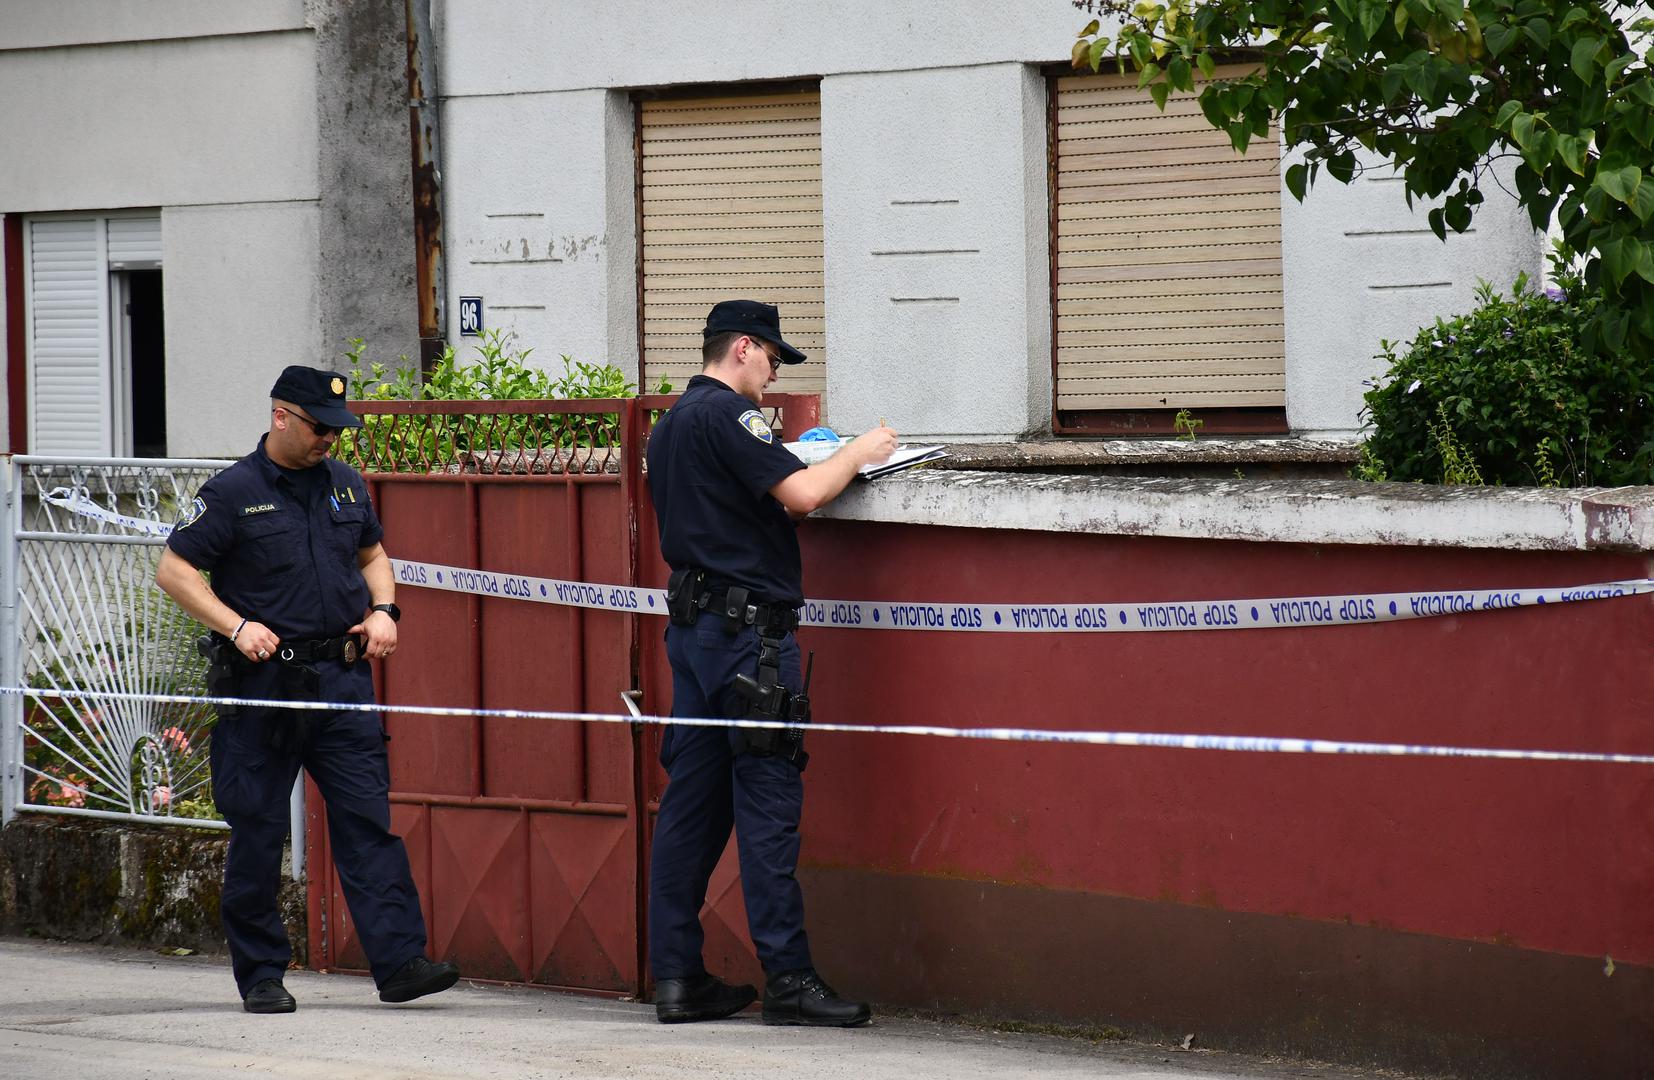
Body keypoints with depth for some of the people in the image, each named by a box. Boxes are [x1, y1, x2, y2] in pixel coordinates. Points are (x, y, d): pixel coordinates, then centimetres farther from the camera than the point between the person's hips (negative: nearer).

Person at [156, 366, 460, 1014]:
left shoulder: (346, 486, 11)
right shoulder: (233, 492, -4)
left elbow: (372, 554, 27)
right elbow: (173, 571, -4)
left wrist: (382, 610, 8)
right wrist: (236, 627, -14)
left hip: (341, 674, 4)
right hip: (262, 682, -4)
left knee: (368, 818, -4)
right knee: (257, 832, 2)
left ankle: (399, 960, -8)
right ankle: (260, 975, 11)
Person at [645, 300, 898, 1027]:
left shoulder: (670, 426, 18)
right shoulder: (726, 414, -11)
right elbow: (802, 494, -19)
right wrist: (857, 453, -2)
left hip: (692, 624, 10)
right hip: (747, 625, -10)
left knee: (692, 800, 9)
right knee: (768, 802, -8)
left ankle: (677, 975, 9)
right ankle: (788, 980, -8)